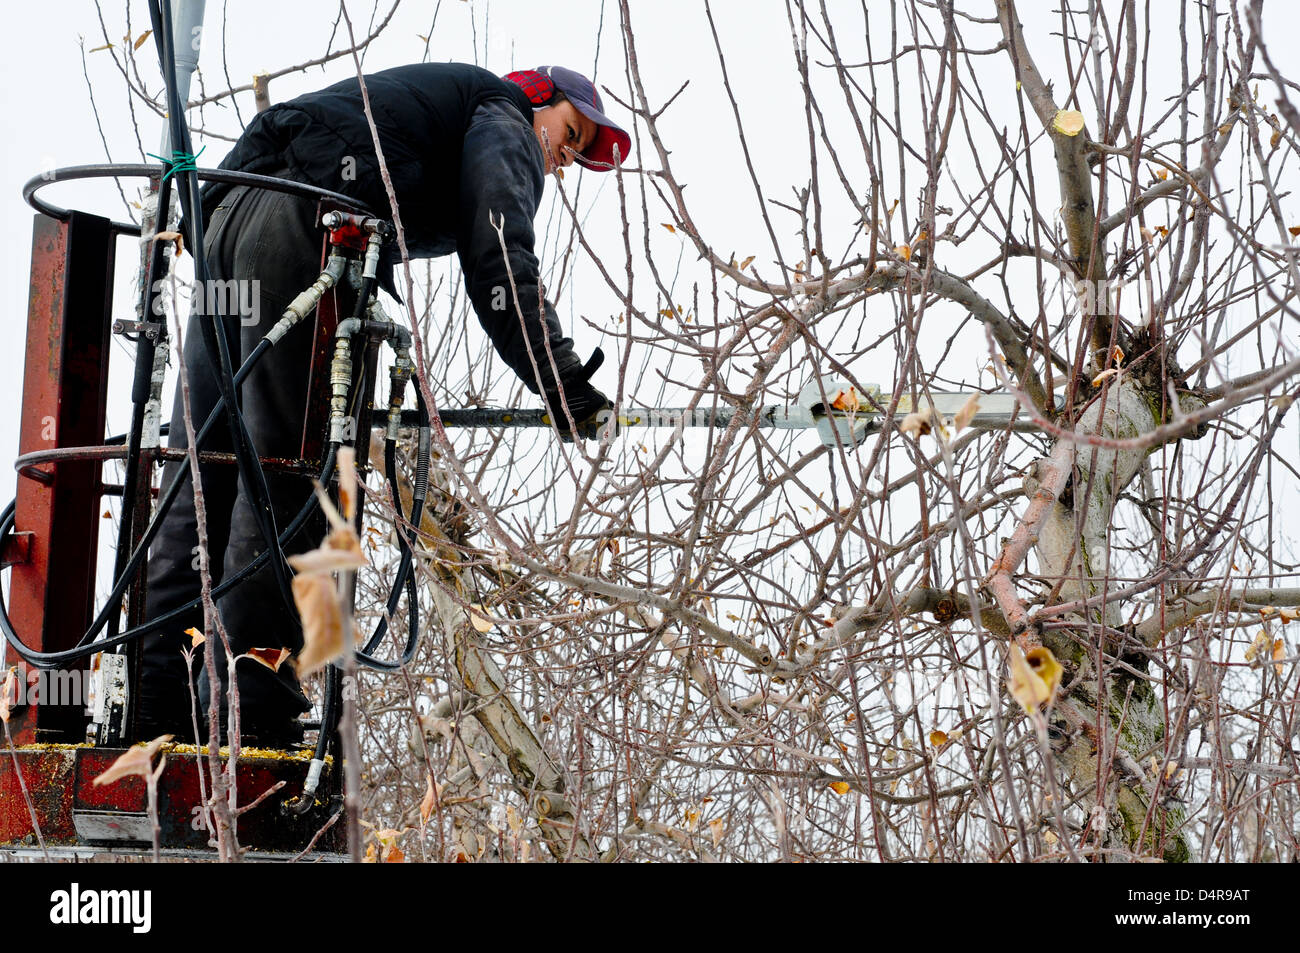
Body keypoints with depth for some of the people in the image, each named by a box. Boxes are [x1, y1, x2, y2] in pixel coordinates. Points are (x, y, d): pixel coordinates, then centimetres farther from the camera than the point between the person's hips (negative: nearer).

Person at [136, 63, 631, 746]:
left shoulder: (424, 97, 40)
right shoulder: (505, 121, 13)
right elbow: (500, 259, -5)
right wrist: (563, 384, -9)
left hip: (228, 217, 9)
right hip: (304, 227, -9)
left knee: (202, 476, 5)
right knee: (289, 477, -10)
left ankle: (158, 705, 3)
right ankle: (252, 713, -13)